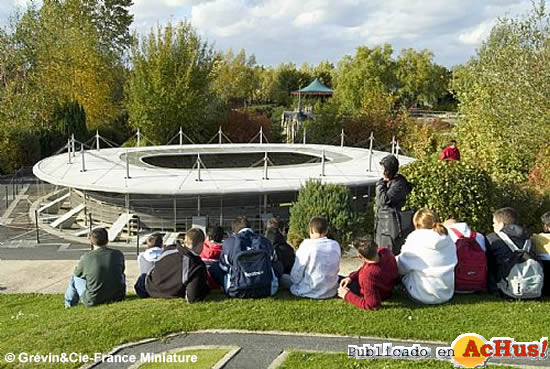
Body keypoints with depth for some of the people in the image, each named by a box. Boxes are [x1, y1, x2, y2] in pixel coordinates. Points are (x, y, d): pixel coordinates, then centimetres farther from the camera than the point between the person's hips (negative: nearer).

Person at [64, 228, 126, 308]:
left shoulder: (86, 257, -14)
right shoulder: (118, 254, -6)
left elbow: (77, 273, 7)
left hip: (93, 301, -2)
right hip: (117, 297, 2)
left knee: (75, 277, 21)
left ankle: (69, 303, 42)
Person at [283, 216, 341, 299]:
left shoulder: (306, 245, -17)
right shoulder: (336, 245, -5)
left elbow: (295, 277, -13)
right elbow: (335, 270, 8)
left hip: (310, 292, -2)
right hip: (331, 292, 3)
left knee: (283, 277, 16)